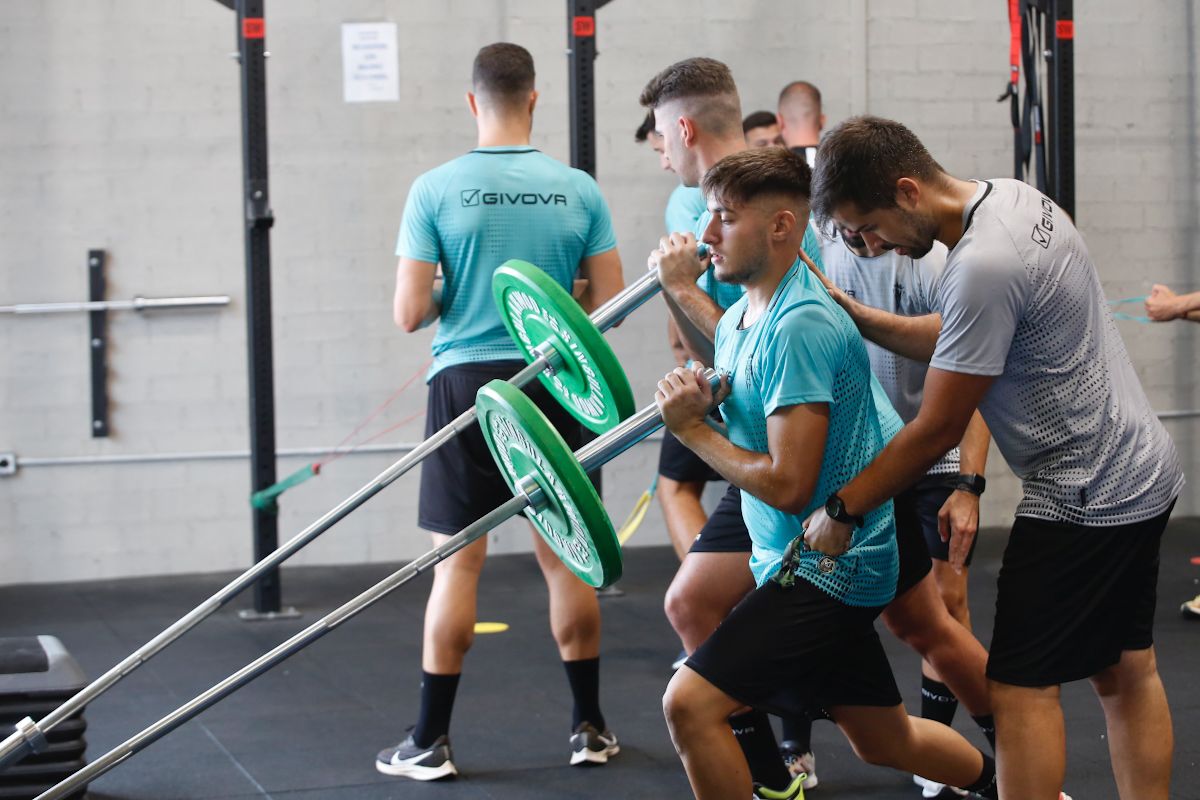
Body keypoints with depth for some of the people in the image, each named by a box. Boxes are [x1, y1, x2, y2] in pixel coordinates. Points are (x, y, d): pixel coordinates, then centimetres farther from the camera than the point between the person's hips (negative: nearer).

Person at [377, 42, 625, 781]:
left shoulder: (436, 190, -5)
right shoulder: (579, 191, 0)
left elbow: (410, 314, -6)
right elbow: (609, 303, 3)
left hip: (467, 381, -2)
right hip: (551, 383, 2)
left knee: (458, 561, 2)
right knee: (566, 555, 11)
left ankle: (432, 743, 6)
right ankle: (590, 728, 20)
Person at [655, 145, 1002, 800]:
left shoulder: (799, 327, -23)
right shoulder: (741, 317, 6)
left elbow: (788, 486, -27)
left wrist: (691, 428, -16)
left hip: (826, 567, -10)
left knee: (691, 703, -19)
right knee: (884, 741, 22)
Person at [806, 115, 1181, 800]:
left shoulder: (983, 267, -26)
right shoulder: (1014, 198, 4)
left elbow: (938, 431, -19)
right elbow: (955, 343, 15)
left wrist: (841, 511, -9)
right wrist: (851, 314, 7)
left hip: (1084, 497, -10)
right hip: (1144, 472, 10)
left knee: (1021, 686, -5)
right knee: (1127, 671, 15)